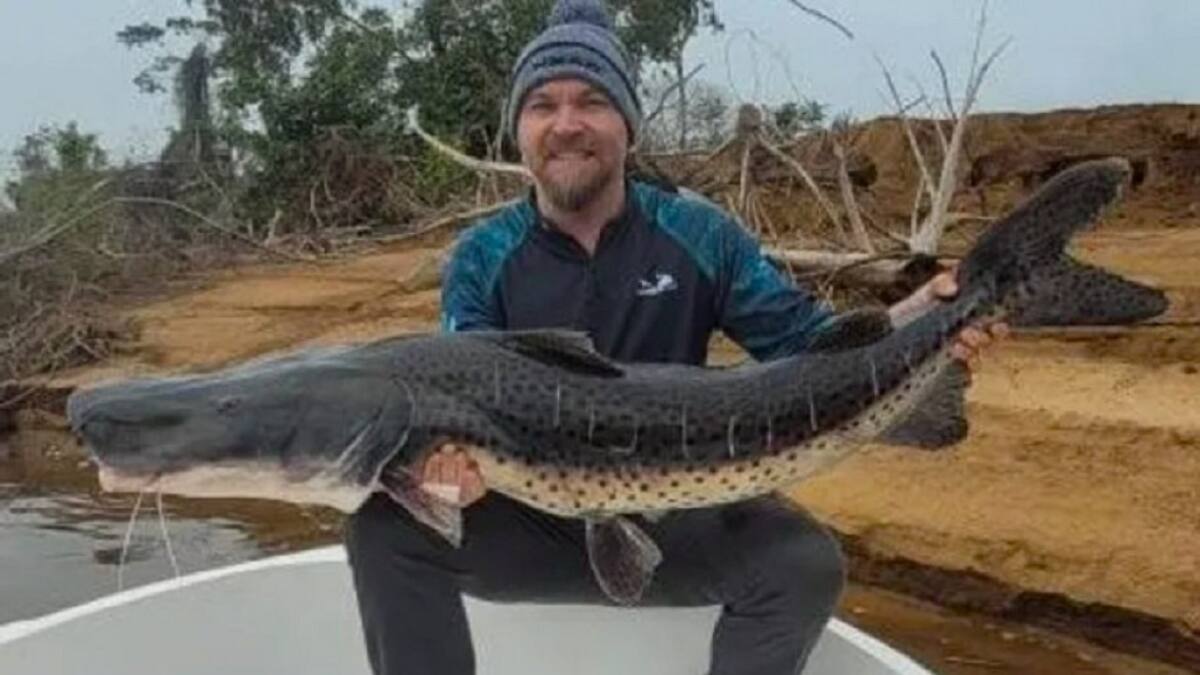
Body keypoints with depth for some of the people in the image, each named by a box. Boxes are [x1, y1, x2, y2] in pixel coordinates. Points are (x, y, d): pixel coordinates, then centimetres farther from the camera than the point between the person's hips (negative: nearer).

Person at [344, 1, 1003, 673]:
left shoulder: (701, 235, -3)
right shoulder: (481, 258, -5)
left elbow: (809, 342, -2)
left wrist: (917, 319, -22)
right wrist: (456, 463, -37)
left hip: (672, 515, 1)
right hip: (531, 521, 0)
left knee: (807, 563, -26)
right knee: (388, 522, -24)